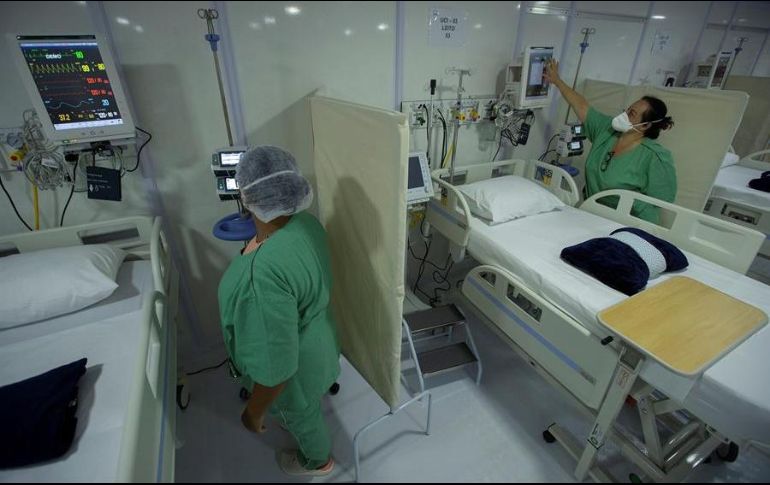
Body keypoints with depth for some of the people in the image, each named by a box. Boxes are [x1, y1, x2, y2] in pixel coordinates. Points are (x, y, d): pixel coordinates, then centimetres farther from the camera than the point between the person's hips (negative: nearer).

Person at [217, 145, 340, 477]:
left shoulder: (265, 271, -43)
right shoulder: (304, 222, -16)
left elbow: (276, 364, -34)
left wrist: (254, 411, -15)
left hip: (294, 366, -6)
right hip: (311, 338, 7)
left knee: (301, 414, 27)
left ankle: (318, 462, 58)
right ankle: (292, 421, 69)